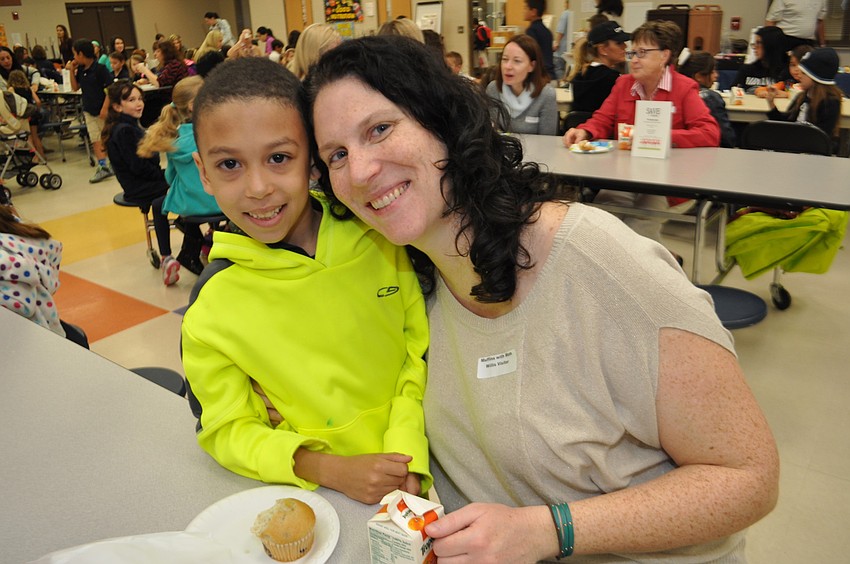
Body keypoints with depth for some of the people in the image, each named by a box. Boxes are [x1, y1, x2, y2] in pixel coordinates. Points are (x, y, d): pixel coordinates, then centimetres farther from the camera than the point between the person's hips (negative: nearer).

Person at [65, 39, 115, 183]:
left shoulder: (100, 68, -13)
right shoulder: (81, 70, 7)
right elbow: (75, 87, 13)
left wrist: (105, 107, -20)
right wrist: (72, 71, 2)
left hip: (102, 110, -6)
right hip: (89, 110, 6)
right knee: (95, 140, -1)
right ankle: (103, 166, -3)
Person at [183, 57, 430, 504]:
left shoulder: (380, 240, -7)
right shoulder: (211, 311, -9)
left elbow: (423, 349, 2)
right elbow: (229, 430, 0)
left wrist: (407, 451, -10)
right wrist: (330, 470, -13)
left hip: (414, 479, 1)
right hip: (313, 500, 0)